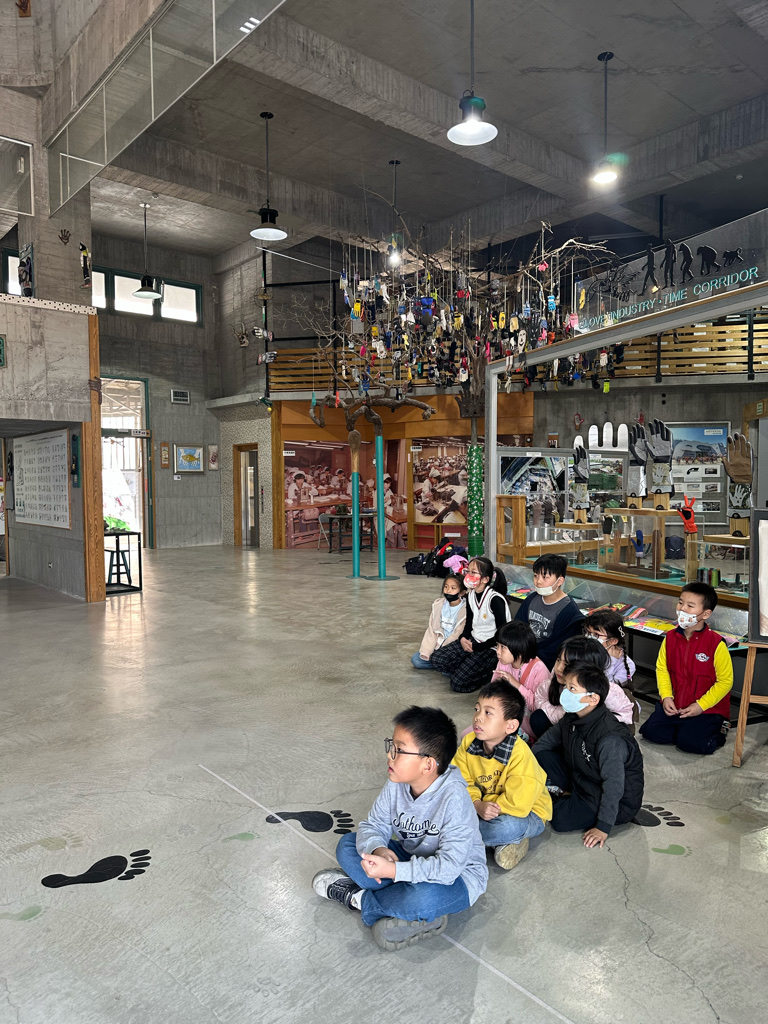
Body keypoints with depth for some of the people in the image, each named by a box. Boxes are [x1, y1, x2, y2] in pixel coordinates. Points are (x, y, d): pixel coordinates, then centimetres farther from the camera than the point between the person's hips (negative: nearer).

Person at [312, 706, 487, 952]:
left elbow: (449, 866, -34)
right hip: (413, 858, 7)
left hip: (458, 876, -6)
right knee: (348, 844, -6)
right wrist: (378, 850, -29)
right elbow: (373, 825, -5)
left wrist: (393, 871, -38)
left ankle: (357, 898, -11)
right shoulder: (396, 785, -13)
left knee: (423, 897, -39)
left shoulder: (454, 797, -32)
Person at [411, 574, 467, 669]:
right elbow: (431, 630, 4)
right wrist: (425, 652, -6)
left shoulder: (465, 609, -16)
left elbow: (458, 635, -16)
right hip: (438, 643, 5)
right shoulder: (438, 605, 1)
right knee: (416, 660, -8)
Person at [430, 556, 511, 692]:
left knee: (459, 683, -17)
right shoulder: (471, 595, 3)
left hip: (491, 648, -8)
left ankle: (492, 674, 3)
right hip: (473, 641, 8)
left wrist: (477, 647, -15)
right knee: (438, 658, -8)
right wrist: (463, 638, -5)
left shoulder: (495, 599, -21)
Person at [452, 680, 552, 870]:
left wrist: (484, 803, -21)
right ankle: (502, 840, -8)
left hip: (525, 813, -6)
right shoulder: (469, 742, -14)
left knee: (510, 827, -39)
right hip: (483, 806, 6)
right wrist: (478, 805, -27)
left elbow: (518, 804, -31)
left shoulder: (520, 755, -31)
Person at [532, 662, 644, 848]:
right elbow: (546, 741, 10)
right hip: (581, 780, 7)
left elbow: (614, 785, -30)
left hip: (619, 800, -7)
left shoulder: (610, 739, -33)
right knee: (543, 756, -8)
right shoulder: (572, 718, -7)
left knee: (561, 819, -25)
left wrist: (603, 828, -26)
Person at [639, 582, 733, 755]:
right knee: (650, 731, -8)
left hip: (707, 708, -4)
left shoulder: (716, 643, -16)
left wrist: (700, 706, -15)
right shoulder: (671, 638, -2)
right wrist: (666, 697, -7)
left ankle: (718, 730, 11)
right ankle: (684, 728, 17)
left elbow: (725, 681, -11)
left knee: (689, 742, -20)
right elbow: (662, 668, 7)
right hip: (674, 705, 4)